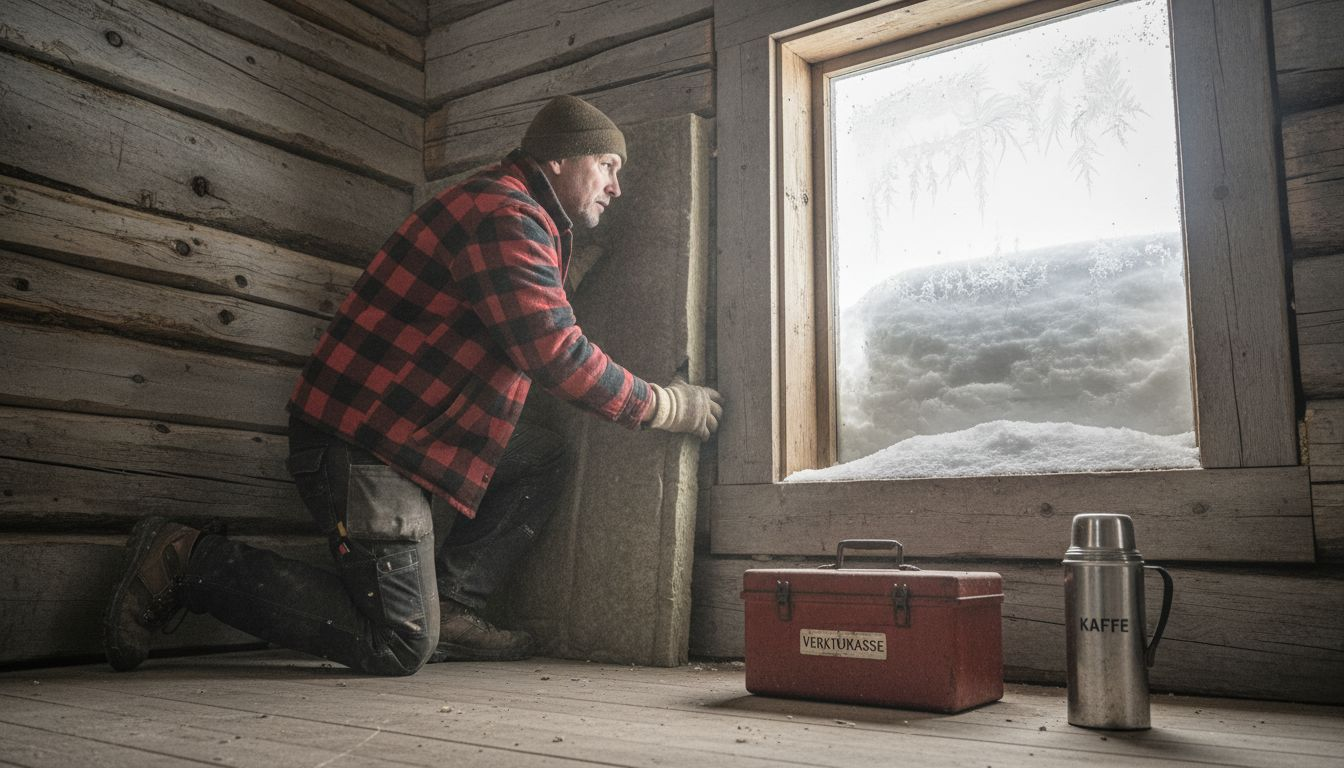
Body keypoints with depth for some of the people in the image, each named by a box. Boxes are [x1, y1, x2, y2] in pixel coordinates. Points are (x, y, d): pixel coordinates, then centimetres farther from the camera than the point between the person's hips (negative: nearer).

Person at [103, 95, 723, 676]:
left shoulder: (526, 222, 18)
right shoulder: (503, 214, -16)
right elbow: (557, 355, -23)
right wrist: (671, 406, -13)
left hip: (406, 426, 11)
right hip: (358, 441, -11)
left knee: (542, 460, 11)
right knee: (398, 647, -8)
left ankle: (449, 605, 7)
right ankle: (190, 563, -1)